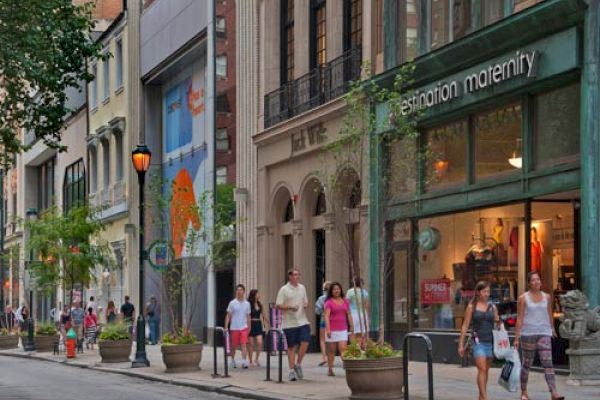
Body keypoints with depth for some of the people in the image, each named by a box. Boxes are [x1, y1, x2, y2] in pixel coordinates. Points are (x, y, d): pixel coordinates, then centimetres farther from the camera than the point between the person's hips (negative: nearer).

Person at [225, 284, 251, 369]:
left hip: (244, 328, 1)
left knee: (244, 344, -12)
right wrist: (226, 327, -7)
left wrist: (249, 327, 13)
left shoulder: (247, 304, 6)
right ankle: (233, 360, 28)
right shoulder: (232, 303, -1)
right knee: (234, 346, 9)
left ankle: (244, 362, -17)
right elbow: (228, 316, 0)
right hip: (234, 328, -1)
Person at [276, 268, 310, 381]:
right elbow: (278, 305, -7)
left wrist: (306, 304, -1)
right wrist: (290, 307, -21)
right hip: (289, 323, -4)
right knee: (291, 347, 2)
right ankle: (291, 370, 11)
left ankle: (298, 364, 11)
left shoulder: (302, 288, 12)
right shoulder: (284, 289, -4)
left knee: (305, 342, -10)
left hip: (302, 321, 4)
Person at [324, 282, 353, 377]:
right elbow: (326, 316, -11)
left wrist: (351, 326, 12)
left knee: (343, 349, -9)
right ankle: (330, 370, 11)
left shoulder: (345, 301, 10)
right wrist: (328, 329, -20)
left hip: (343, 329, 2)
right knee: (331, 350, 5)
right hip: (332, 330, -2)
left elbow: (349, 314, 15)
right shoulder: (329, 302, -4)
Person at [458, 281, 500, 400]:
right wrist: (461, 344, 0)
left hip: (491, 341, 4)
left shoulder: (492, 307, 10)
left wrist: (499, 322, -10)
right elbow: (465, 326, 2)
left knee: (486, 370, 9)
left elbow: (498, 323, 15)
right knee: (482, 369, -13)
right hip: (478, 341, -4)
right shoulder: (471, 307, 2)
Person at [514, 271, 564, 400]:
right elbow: (519, 319, -3)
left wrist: (552, 329, 31)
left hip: (544, 333, 2)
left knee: (548, 363, -10)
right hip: (528, 334, -2)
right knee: (527, 364, 7)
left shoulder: (547, 297, 8)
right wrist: (516, 337, -7)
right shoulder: (523, 298, -1)